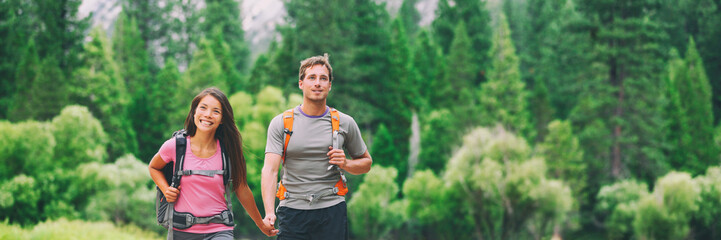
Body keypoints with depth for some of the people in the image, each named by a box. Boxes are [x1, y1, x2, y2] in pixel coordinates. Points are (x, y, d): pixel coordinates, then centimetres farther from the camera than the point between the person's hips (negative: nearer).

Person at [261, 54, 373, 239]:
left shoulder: (344, 123, 7)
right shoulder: (281, 123, 2)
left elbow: (366, 162, 18)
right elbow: (270, 169, -7)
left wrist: (346, 164, -5)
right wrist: (269, 212, -21)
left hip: (332, 211, 1)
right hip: (292, 210, -1)